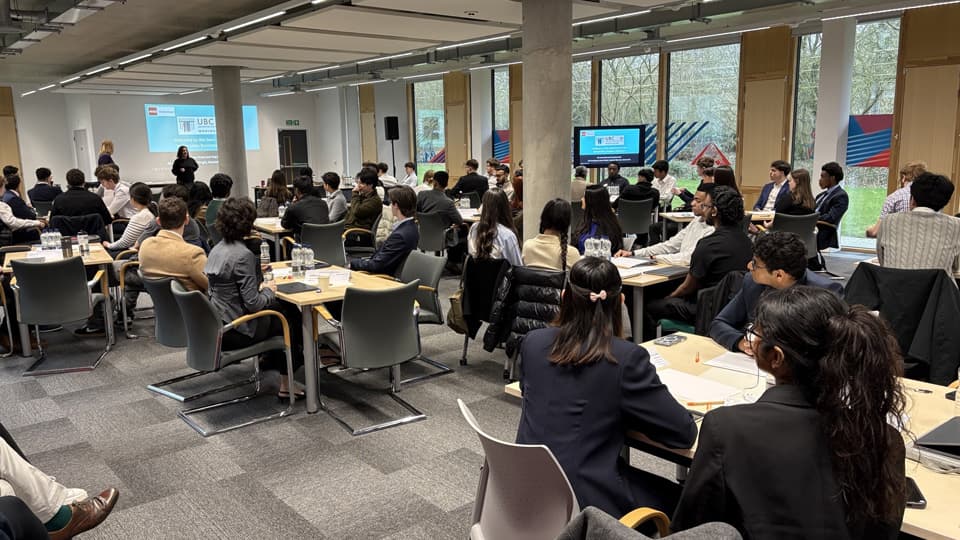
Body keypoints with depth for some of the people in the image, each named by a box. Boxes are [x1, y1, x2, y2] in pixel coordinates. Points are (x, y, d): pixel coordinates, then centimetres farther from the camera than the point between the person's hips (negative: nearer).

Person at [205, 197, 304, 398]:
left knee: (281, 307, 25)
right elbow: (253, 303, -23)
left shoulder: (217, 249, 3)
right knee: (292, 318, 14)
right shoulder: (243, 255, -23)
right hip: (236, 332, -8)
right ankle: (286, 385, 20)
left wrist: (260, 287, 11)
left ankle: (268, 360, 38)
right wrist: (268, 291, -5)